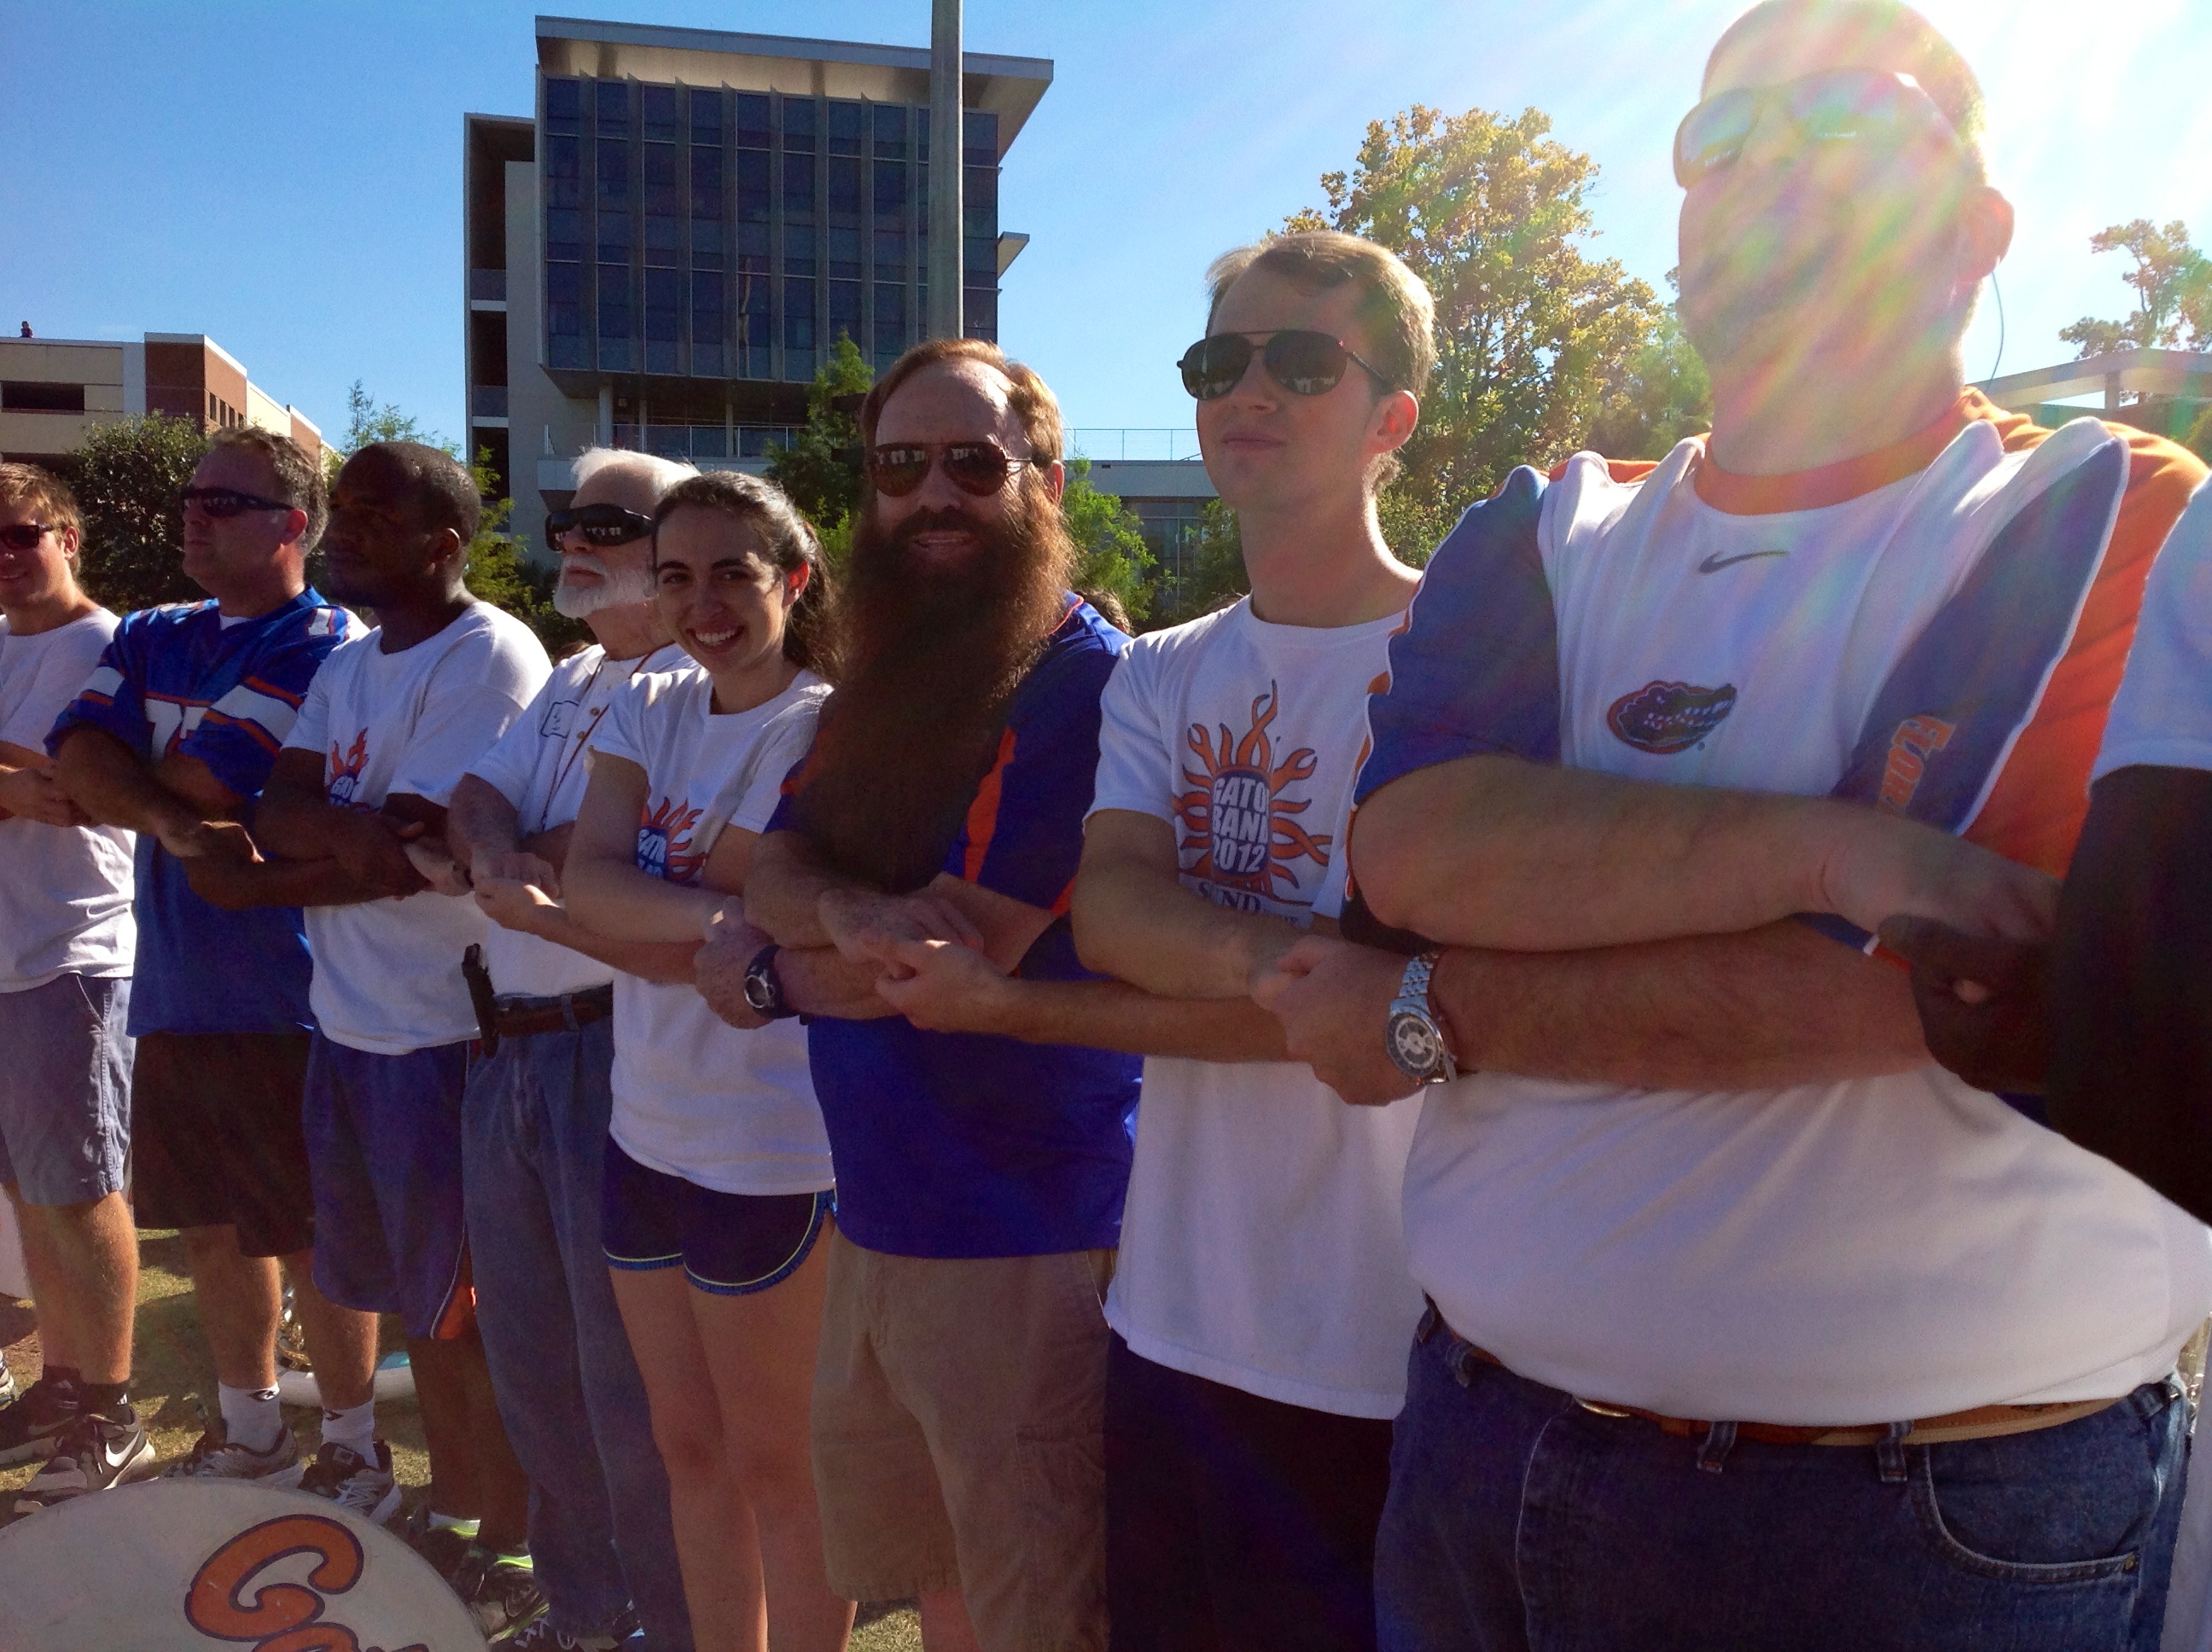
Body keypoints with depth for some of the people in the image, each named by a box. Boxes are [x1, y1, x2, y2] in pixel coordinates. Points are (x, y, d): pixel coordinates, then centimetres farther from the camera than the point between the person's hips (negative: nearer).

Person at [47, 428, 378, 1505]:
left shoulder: (325, 645, -10)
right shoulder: (151, 638, 14)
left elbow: (202, 787, -18)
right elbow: (81, 755, -2)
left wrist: (93, 791, -4)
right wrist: (170, 817, -19)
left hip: (285, 997, -7)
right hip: (175, 987, 7)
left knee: (316, 1235, 3)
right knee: (214, 1224, 17)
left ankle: (348, 1447, 20)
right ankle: (248, 1434, 35)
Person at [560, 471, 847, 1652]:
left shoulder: (825, 731, -14)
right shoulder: (649, 710, 4)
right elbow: (590, 886, -14)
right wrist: (720, 920, -26)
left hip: (772, 1147, -6)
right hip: (649, 1128, 7)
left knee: (775, 1461, 10)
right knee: (690, 1448, 20)